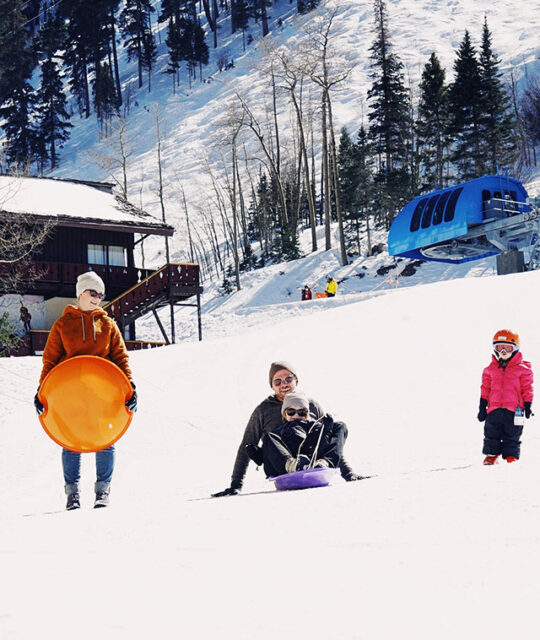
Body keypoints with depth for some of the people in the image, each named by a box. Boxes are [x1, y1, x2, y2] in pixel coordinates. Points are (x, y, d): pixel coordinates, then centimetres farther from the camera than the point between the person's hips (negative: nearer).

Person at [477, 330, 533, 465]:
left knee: (512, 435, 3)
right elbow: (485, 388, 13)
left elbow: (527, 388, 5)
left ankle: (511, 456, 12)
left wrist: (527, 406, 1)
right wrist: (482, 406, 10)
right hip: (494, 408, 2)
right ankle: (491, 454, 17)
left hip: (513, 409, -2)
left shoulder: (522, 369, 1)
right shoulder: (490, 369, 9)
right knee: (491, 434, 5)